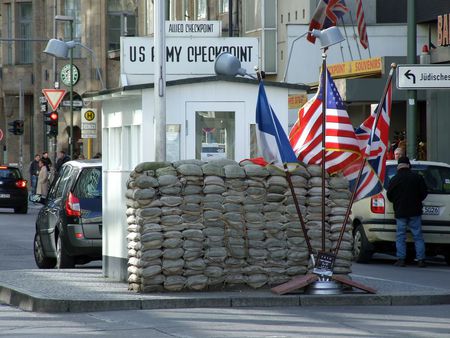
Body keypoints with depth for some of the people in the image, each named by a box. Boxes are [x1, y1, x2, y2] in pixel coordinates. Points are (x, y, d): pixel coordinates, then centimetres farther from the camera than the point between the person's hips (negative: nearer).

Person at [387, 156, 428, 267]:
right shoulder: (417, 177, 0)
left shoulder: (394, 179, -2)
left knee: (400, 237, 3)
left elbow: (389, 196, 3)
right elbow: (424, 193, 4)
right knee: (418, 236, 3)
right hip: (415, 212, 1)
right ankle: (421, 259, -1)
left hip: (400, 212, -1)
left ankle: (401, 259, -2)